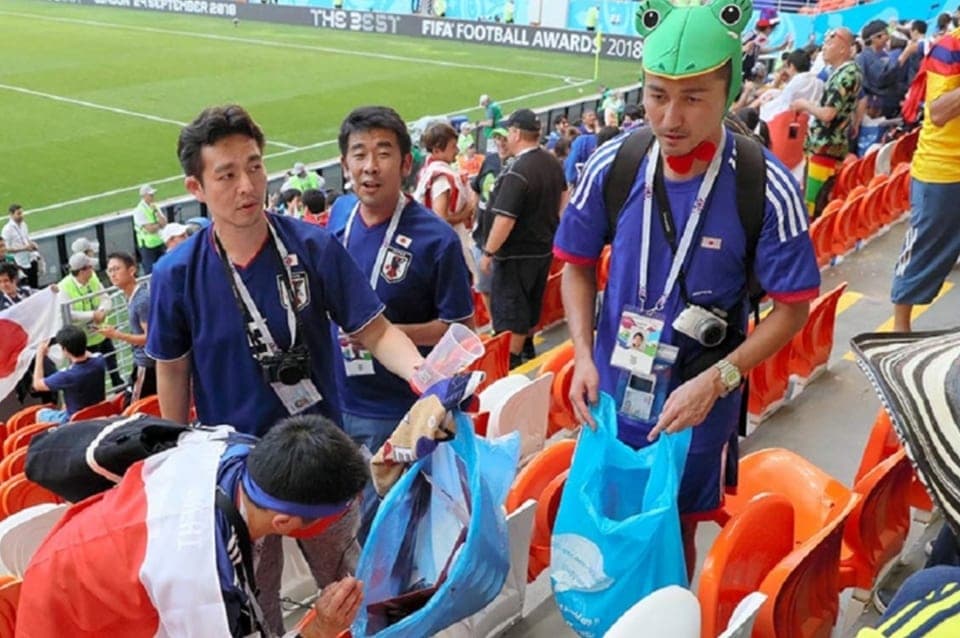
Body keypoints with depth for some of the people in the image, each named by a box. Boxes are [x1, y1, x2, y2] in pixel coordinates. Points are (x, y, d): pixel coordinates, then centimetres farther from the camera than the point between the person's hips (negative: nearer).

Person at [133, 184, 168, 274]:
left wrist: (156, 211, -11)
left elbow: (164, 224, -4)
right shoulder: (139, 210, -12)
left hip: (159, 243, 6)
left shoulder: (155, 207, 8)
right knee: (150, 273, -2)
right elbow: (150, 229, -18)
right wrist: (159, 224, -1)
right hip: (148, 246, -6)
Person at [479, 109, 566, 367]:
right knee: (532, 301, 23)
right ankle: (527, 347, 39)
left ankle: (512, 362, 10)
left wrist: (488, 252, -18)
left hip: (517, 253, -9)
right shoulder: (553, 163, 1)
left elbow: (504, 219, -27)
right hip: (545, 246, 9)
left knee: (509, 307, 3)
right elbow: (562, 197, 18)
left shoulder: (517, 172, -26)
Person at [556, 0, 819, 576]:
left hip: (698, 406, -2)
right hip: (610, 397, 3)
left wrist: (715, 381, -21)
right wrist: (584, 358, -10)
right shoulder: (613, 166, -13)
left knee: (675, 532, 17)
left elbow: (793, 306, -11)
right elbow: (578, 263, 2)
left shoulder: (767, 189, -20)